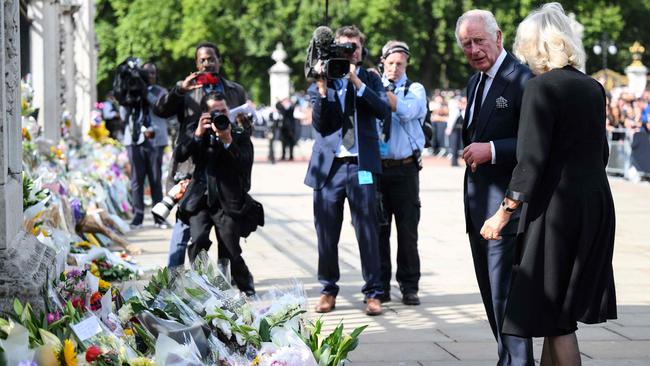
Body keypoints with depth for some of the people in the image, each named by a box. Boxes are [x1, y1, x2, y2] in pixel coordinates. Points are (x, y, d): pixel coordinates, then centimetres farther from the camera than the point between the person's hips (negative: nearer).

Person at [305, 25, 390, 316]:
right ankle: (328, 290, 18)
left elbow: (383, 111, -8)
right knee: (326, 233, 5)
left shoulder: (370, 80, 10)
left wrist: (357, 81, -14)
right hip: (328, 165, 1)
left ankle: (372, 292, 5)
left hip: (361, 165, -1)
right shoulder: (319, 84, 8)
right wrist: (322, 87, -14)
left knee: (368, 231, -3)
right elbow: (319, 123, -4)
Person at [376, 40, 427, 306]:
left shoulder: (415, 90, 8)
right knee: (378, 228, 3)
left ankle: (409, 286, 7)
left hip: (405, 168, -1)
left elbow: (407, 110, -14)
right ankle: (380, 286, 10)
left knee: (407, 230, 1)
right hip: (376, 167, 1)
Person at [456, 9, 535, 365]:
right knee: (491, 295, 15)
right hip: (478, 206, 9)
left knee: (505, 295, -9)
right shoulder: (475, 82, 15)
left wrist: (490, 150, -24)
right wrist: (471, 148, 10)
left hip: (505, 206, -9)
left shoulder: (522, 79, -14)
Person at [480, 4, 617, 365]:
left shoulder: (542, 87, -12)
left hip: (558, 206, -7)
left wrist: (504, 213, -12)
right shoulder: (593, 88, 8)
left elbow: (532, 160, -16)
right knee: (560, 306, 16)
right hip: (597, 203, 7)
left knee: (555, 312, 0)